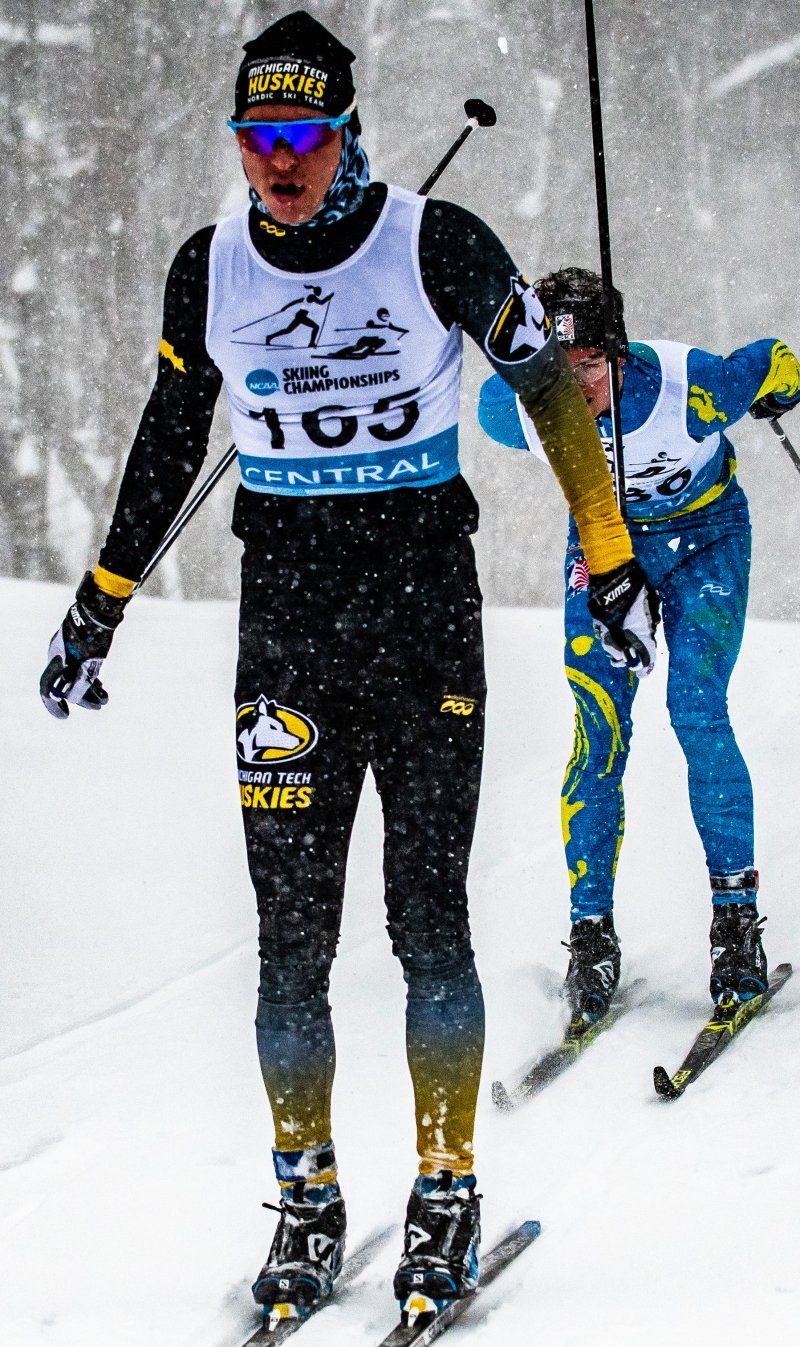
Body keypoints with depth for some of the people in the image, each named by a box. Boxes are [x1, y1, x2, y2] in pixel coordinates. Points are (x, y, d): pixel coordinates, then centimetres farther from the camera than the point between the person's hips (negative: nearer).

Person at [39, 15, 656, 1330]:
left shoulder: (437, 246, -7)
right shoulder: (212, 269, 3)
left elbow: (553, 388, 0)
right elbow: (168, 442, 15)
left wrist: (612, 561, 0)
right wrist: (100, 604, 17)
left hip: (426, 604, -3)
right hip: (284, 616, 3)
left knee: (427, 917, -4)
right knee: (291, 931, 1)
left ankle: (447, 1193, 6)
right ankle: (308, 1203, 11)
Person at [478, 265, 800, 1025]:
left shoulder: (693, 387, -36)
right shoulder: (517, 410, -28)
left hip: (705, 534, -2)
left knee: (697, 711, -16)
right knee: (600, 729, -9)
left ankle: (737, 913, -8)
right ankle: (591, 931, -2)